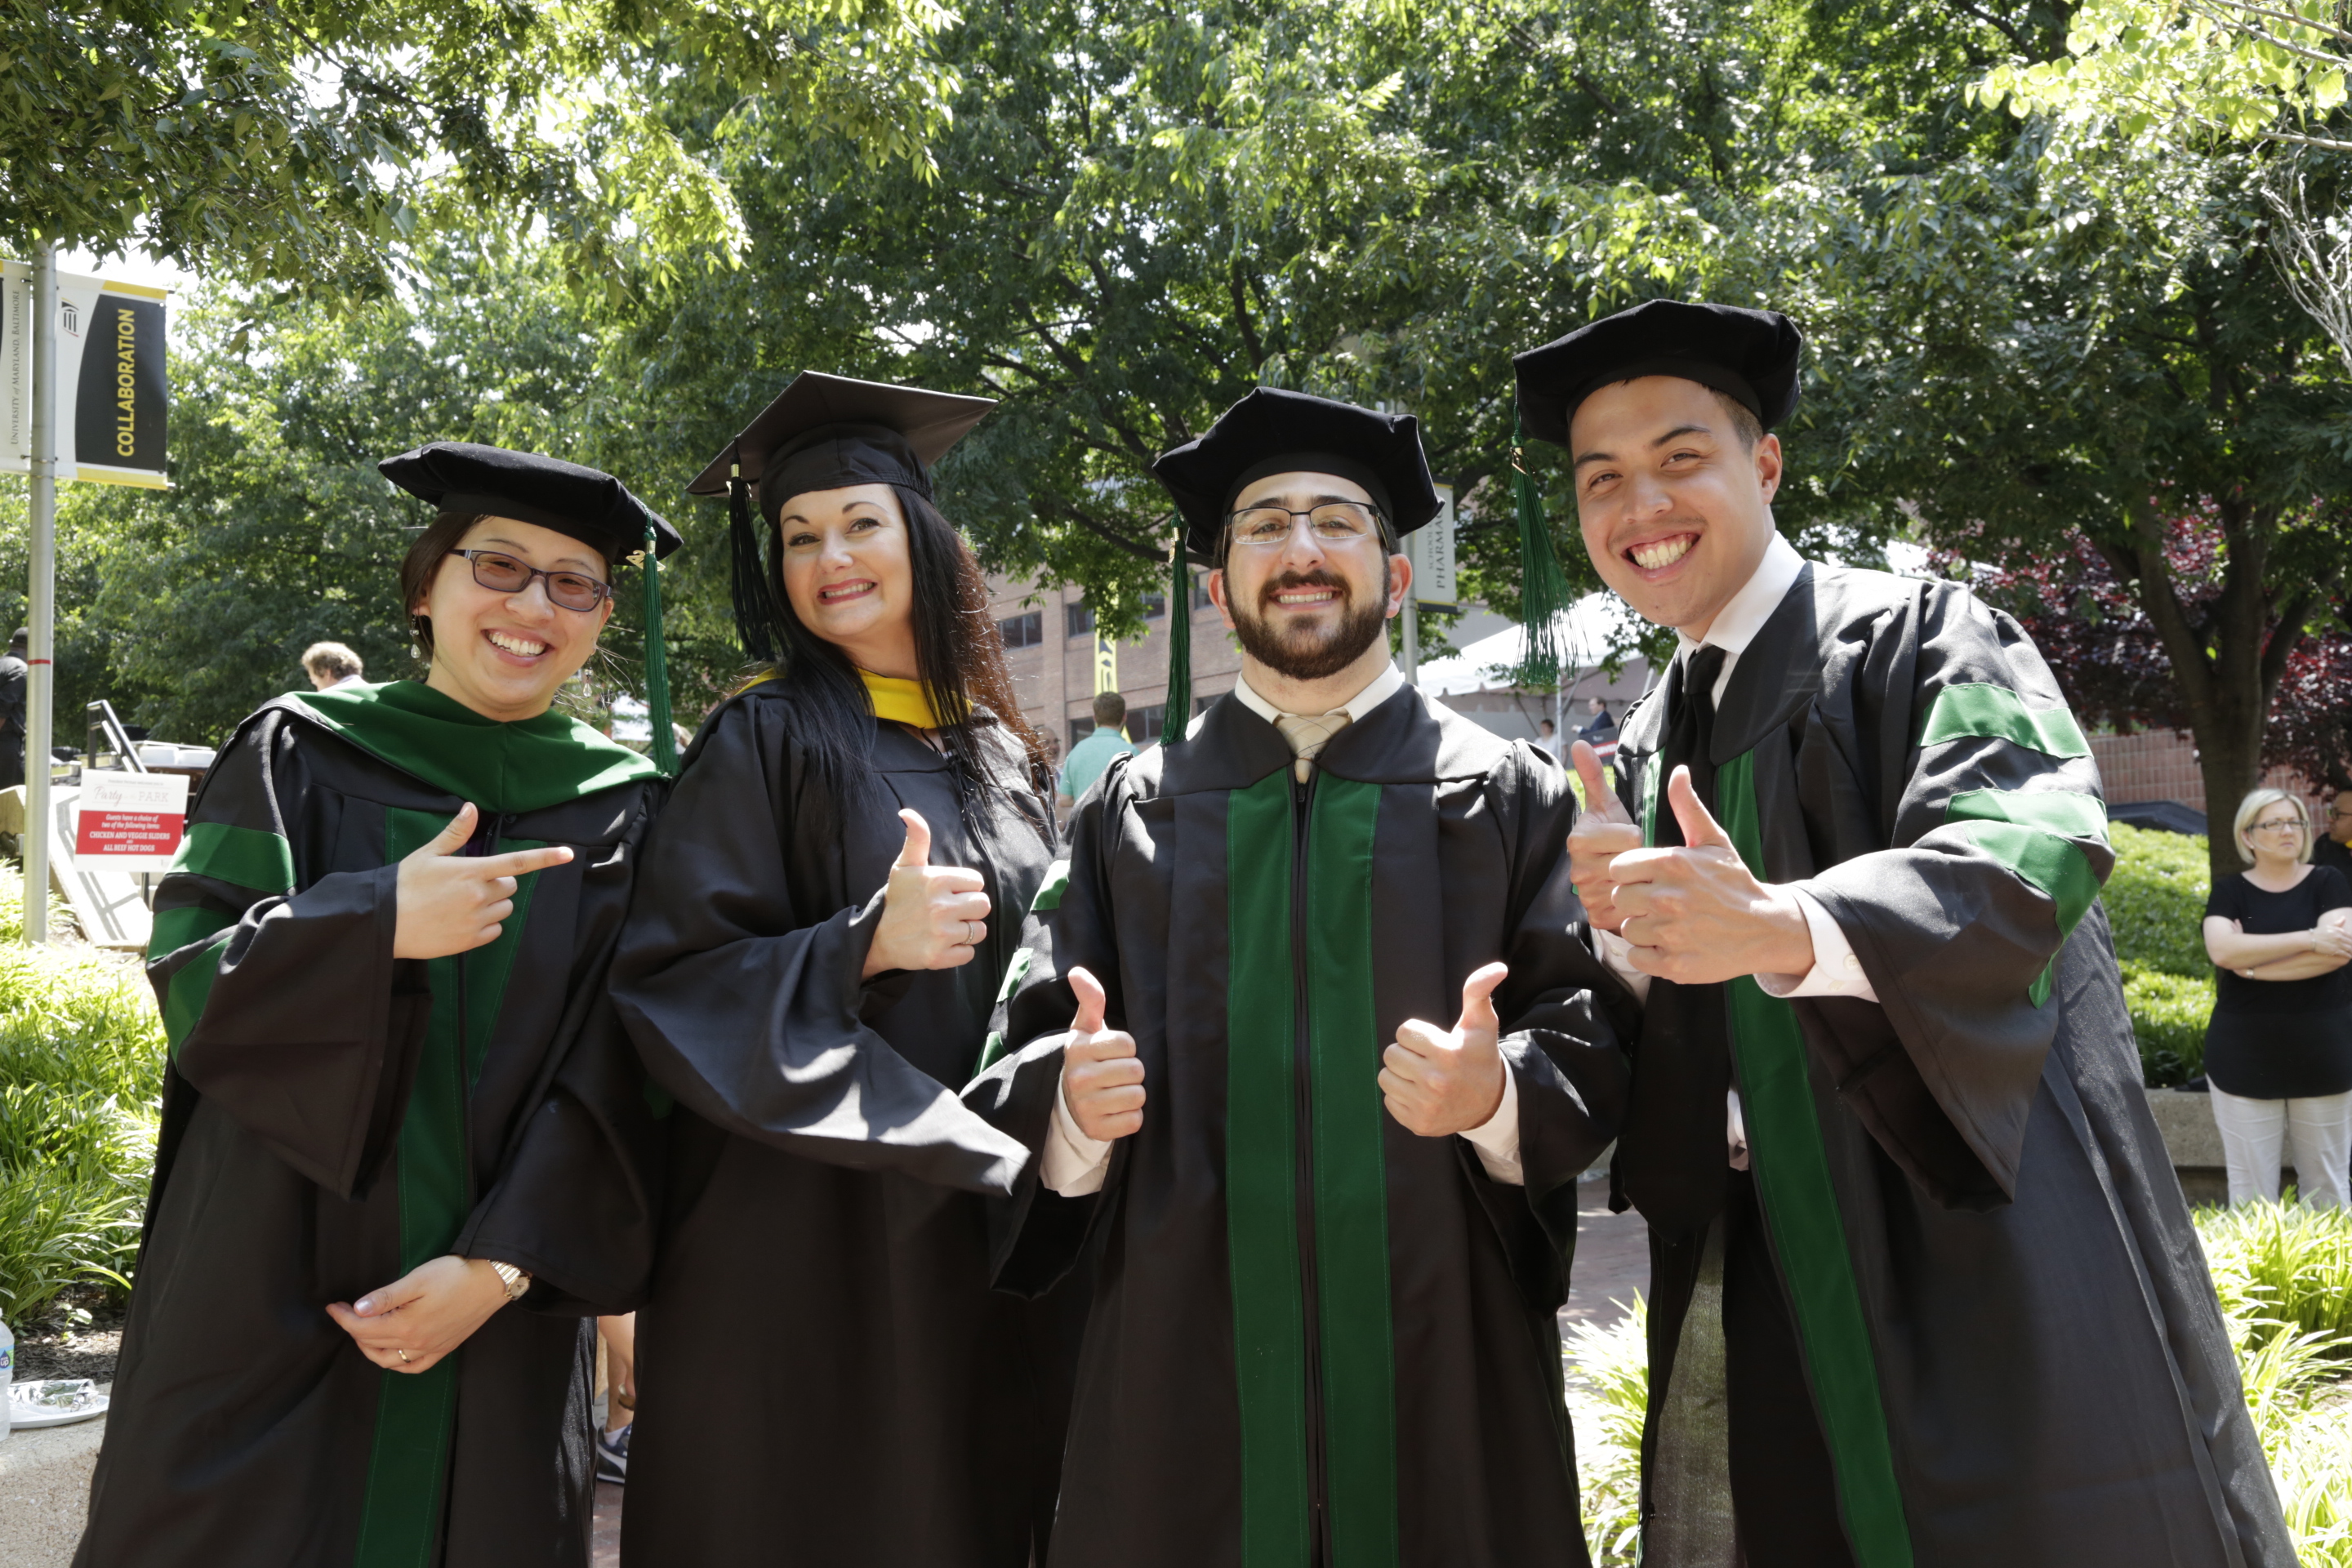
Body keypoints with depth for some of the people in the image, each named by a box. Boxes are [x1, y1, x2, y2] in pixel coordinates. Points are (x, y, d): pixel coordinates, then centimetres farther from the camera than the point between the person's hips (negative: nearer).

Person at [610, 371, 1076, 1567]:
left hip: (987, 1243, 5)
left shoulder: (1000, 751, 11)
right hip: (806, 1251, -5)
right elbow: (673, 980, -12)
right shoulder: (764, 739, -5)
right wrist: (864, 945, -23)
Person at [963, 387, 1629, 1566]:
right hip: (1190, 1361, 1)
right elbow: (1036, 1049, 5)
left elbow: (1594, 1038, -2)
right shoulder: (1130, 811, 7)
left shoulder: (1505, 797, 4)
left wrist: (1498, 1095, -22)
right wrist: (1074, 1104, -16)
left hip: (1441, 1358, 0)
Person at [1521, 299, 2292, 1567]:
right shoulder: (1647, 750, 12)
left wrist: (1785, 929, -42)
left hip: (1979, 1258, -5)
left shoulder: (1915, 639, -5)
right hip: (1766, 1282, 5)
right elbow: (1654, 1056, 10)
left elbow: (2035, 849, -24)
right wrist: (1623, 929, -13)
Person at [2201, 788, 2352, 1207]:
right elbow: (2222, 951, -15)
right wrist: (2310, 939, -17)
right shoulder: (2229, 892, 4)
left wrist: (2254, 963, -15)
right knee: (2251, 1189, 1)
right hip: (2245, 1058, 0)